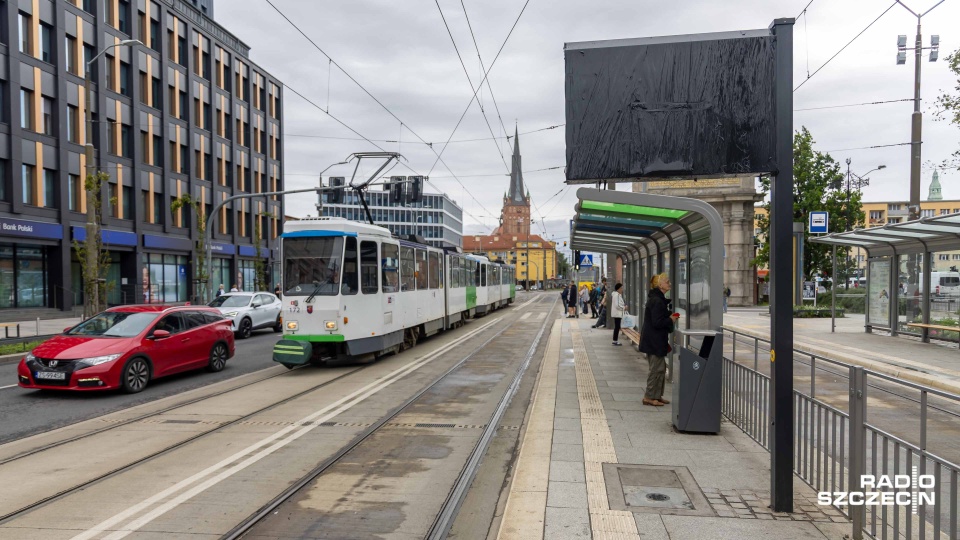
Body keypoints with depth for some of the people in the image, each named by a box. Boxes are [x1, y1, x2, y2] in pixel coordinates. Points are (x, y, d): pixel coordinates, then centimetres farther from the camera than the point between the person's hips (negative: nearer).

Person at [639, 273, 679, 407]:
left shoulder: (658, 299, 14)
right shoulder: (657, 301, -19)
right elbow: (657, 322, -23)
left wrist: (670, 317, 11)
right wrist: (671, 320, -11)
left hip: (655, 340, 11)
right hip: (654, 341, -11)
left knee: (660, 368, 15)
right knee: (657, 368, -4)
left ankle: (657, 396, 22)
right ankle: (649, 397, 4)